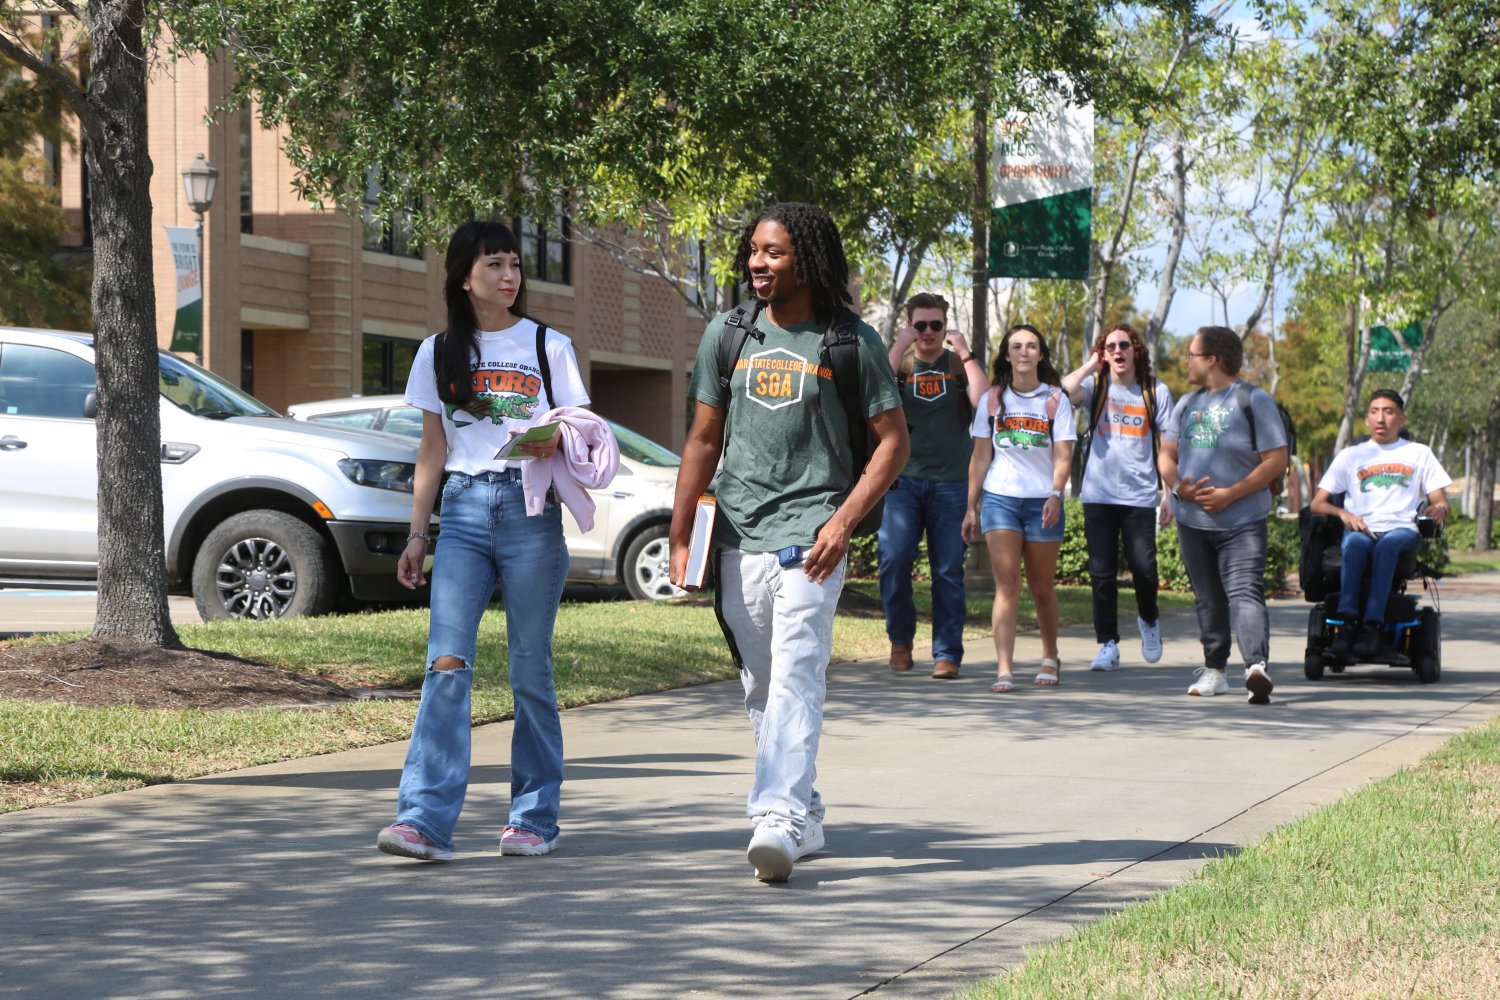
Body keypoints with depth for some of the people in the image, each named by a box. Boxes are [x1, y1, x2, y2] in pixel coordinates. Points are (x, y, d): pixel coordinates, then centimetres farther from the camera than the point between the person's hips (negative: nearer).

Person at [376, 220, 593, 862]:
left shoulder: (549, 347, 7)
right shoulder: (439, 354, 12)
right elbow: (432, 450, 15)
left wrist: (557, 443, -15)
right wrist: (416, 534, 9)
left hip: (531, 510, -1)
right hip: (463, 508, 1)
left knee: (530, 667, 1)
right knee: (447, 662, -11)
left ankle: (534, 818, 10)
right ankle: (426, 819, -17)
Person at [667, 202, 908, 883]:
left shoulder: (852, 341, 0)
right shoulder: (727, 334, 11)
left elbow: (893, 440, 2)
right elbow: (703, 439, 15)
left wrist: (845, 519, -10)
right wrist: (680, 535, 9)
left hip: (810, 532, -5)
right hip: (738, 537, 5)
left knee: (796, 676, -18)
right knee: (761, 687, 11)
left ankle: (778, 819, -27)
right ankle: (803, 816, 23)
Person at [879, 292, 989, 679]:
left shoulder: (960, 364, 9)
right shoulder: (899, 362, 10)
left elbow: (984, 402, -11)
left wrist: (965, 352, -8)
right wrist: (899, 348, -12)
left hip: (951, 482, 0)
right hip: (903, 478, 0)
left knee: (948, 571, 0)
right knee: (894, 558, -14)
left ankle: (947, 653, 7)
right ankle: (901, 639, 5)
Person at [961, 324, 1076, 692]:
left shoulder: (1055, 400, 4)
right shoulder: (993, 400, 8)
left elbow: (1063, 455, -2)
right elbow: (980, 457, 10)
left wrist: (1055, 495, -19)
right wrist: (971, 506, 6)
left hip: (1042, 501, 0)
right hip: (999, 497, 0)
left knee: (1041, 587, 8)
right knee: (1006, 583, -10)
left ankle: (1050, 658, 29)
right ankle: (1004, 669, -16)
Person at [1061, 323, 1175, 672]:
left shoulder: (1156, 392, 7)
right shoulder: (1095, 386, 5)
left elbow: (1166, 446, 8)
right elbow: (1064, 392, -17)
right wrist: (1091, 366, -6)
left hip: (1140, 496, 0)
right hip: (1099, 495, 0)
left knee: (1144, 569, -7)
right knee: (1102, 574, 0)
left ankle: (1149, 620, 23)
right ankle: (1108, 644, 8)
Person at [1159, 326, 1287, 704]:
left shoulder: (1253, 401, -5)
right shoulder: (1188, 403, 15)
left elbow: (1277, 460, -9)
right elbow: (1167, 454, 15)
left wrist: (1231, 494, -17)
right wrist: (1177, 486, -8)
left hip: (1242, 521, -6)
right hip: (1192, 520, 6)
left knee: (1245, 593, -20)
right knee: (1208, 599, 12)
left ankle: (1257, 665, -34)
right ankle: (1215, 670, 20)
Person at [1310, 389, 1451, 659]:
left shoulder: (1419, 453, 22)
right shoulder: (1350, 456, 22)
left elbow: (1440, 502, 15)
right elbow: (1317, 504, 14)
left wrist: (1439, 509, -11)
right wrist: (1343, 513, -8)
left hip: (1402, 529, -1)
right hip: (1361, 529, 1)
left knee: (1388, 545, -38)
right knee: (1355, 543, -38)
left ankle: (1372, 625, -48)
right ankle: (1348, 622, -47)